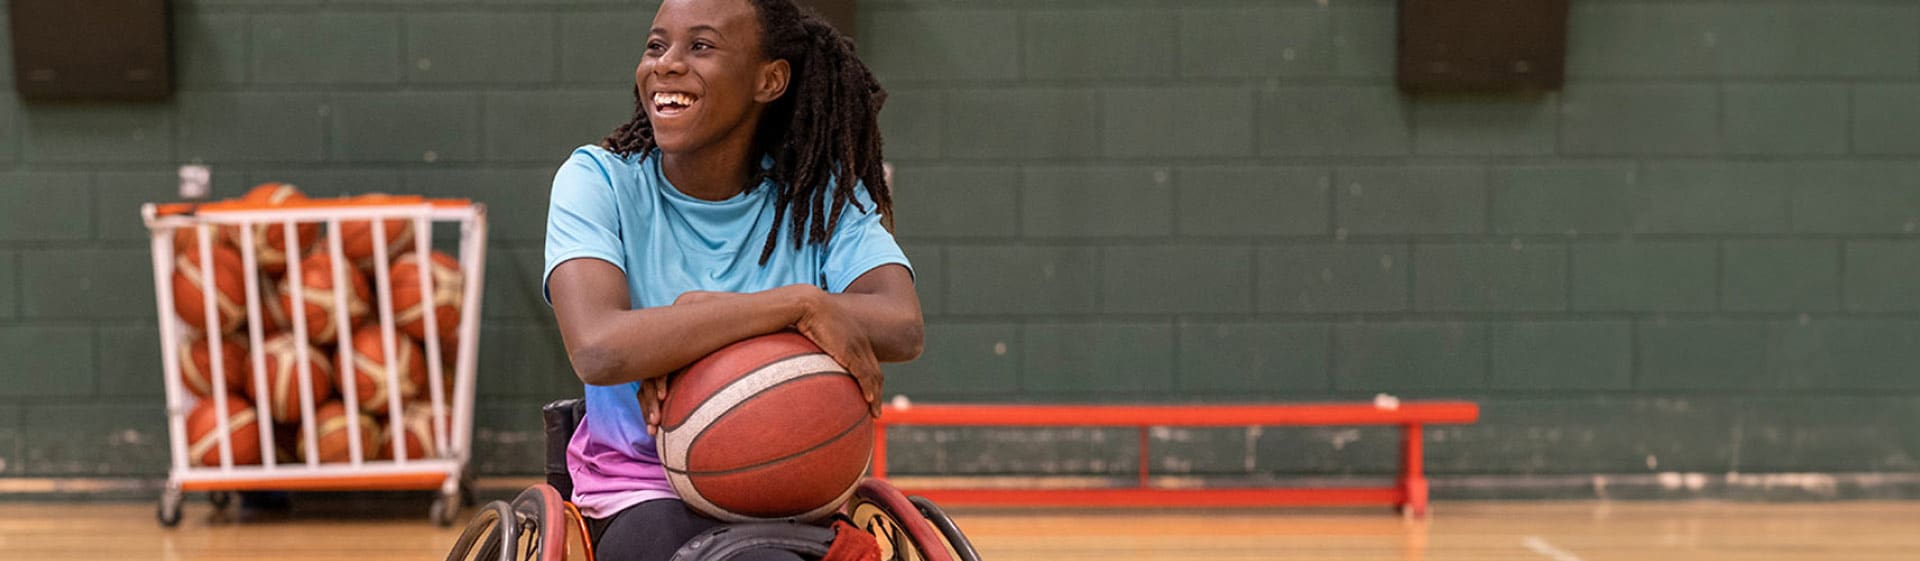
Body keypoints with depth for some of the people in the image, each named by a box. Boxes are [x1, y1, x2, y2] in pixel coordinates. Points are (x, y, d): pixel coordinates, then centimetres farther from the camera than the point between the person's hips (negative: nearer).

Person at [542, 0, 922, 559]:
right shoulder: (598, 181, -4)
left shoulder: (822, 191, 2)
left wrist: (701, 320, -22)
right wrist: (799, 303, -24)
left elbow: (902, 328, -16)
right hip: (640, 496, -1)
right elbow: (598, 349, -23)